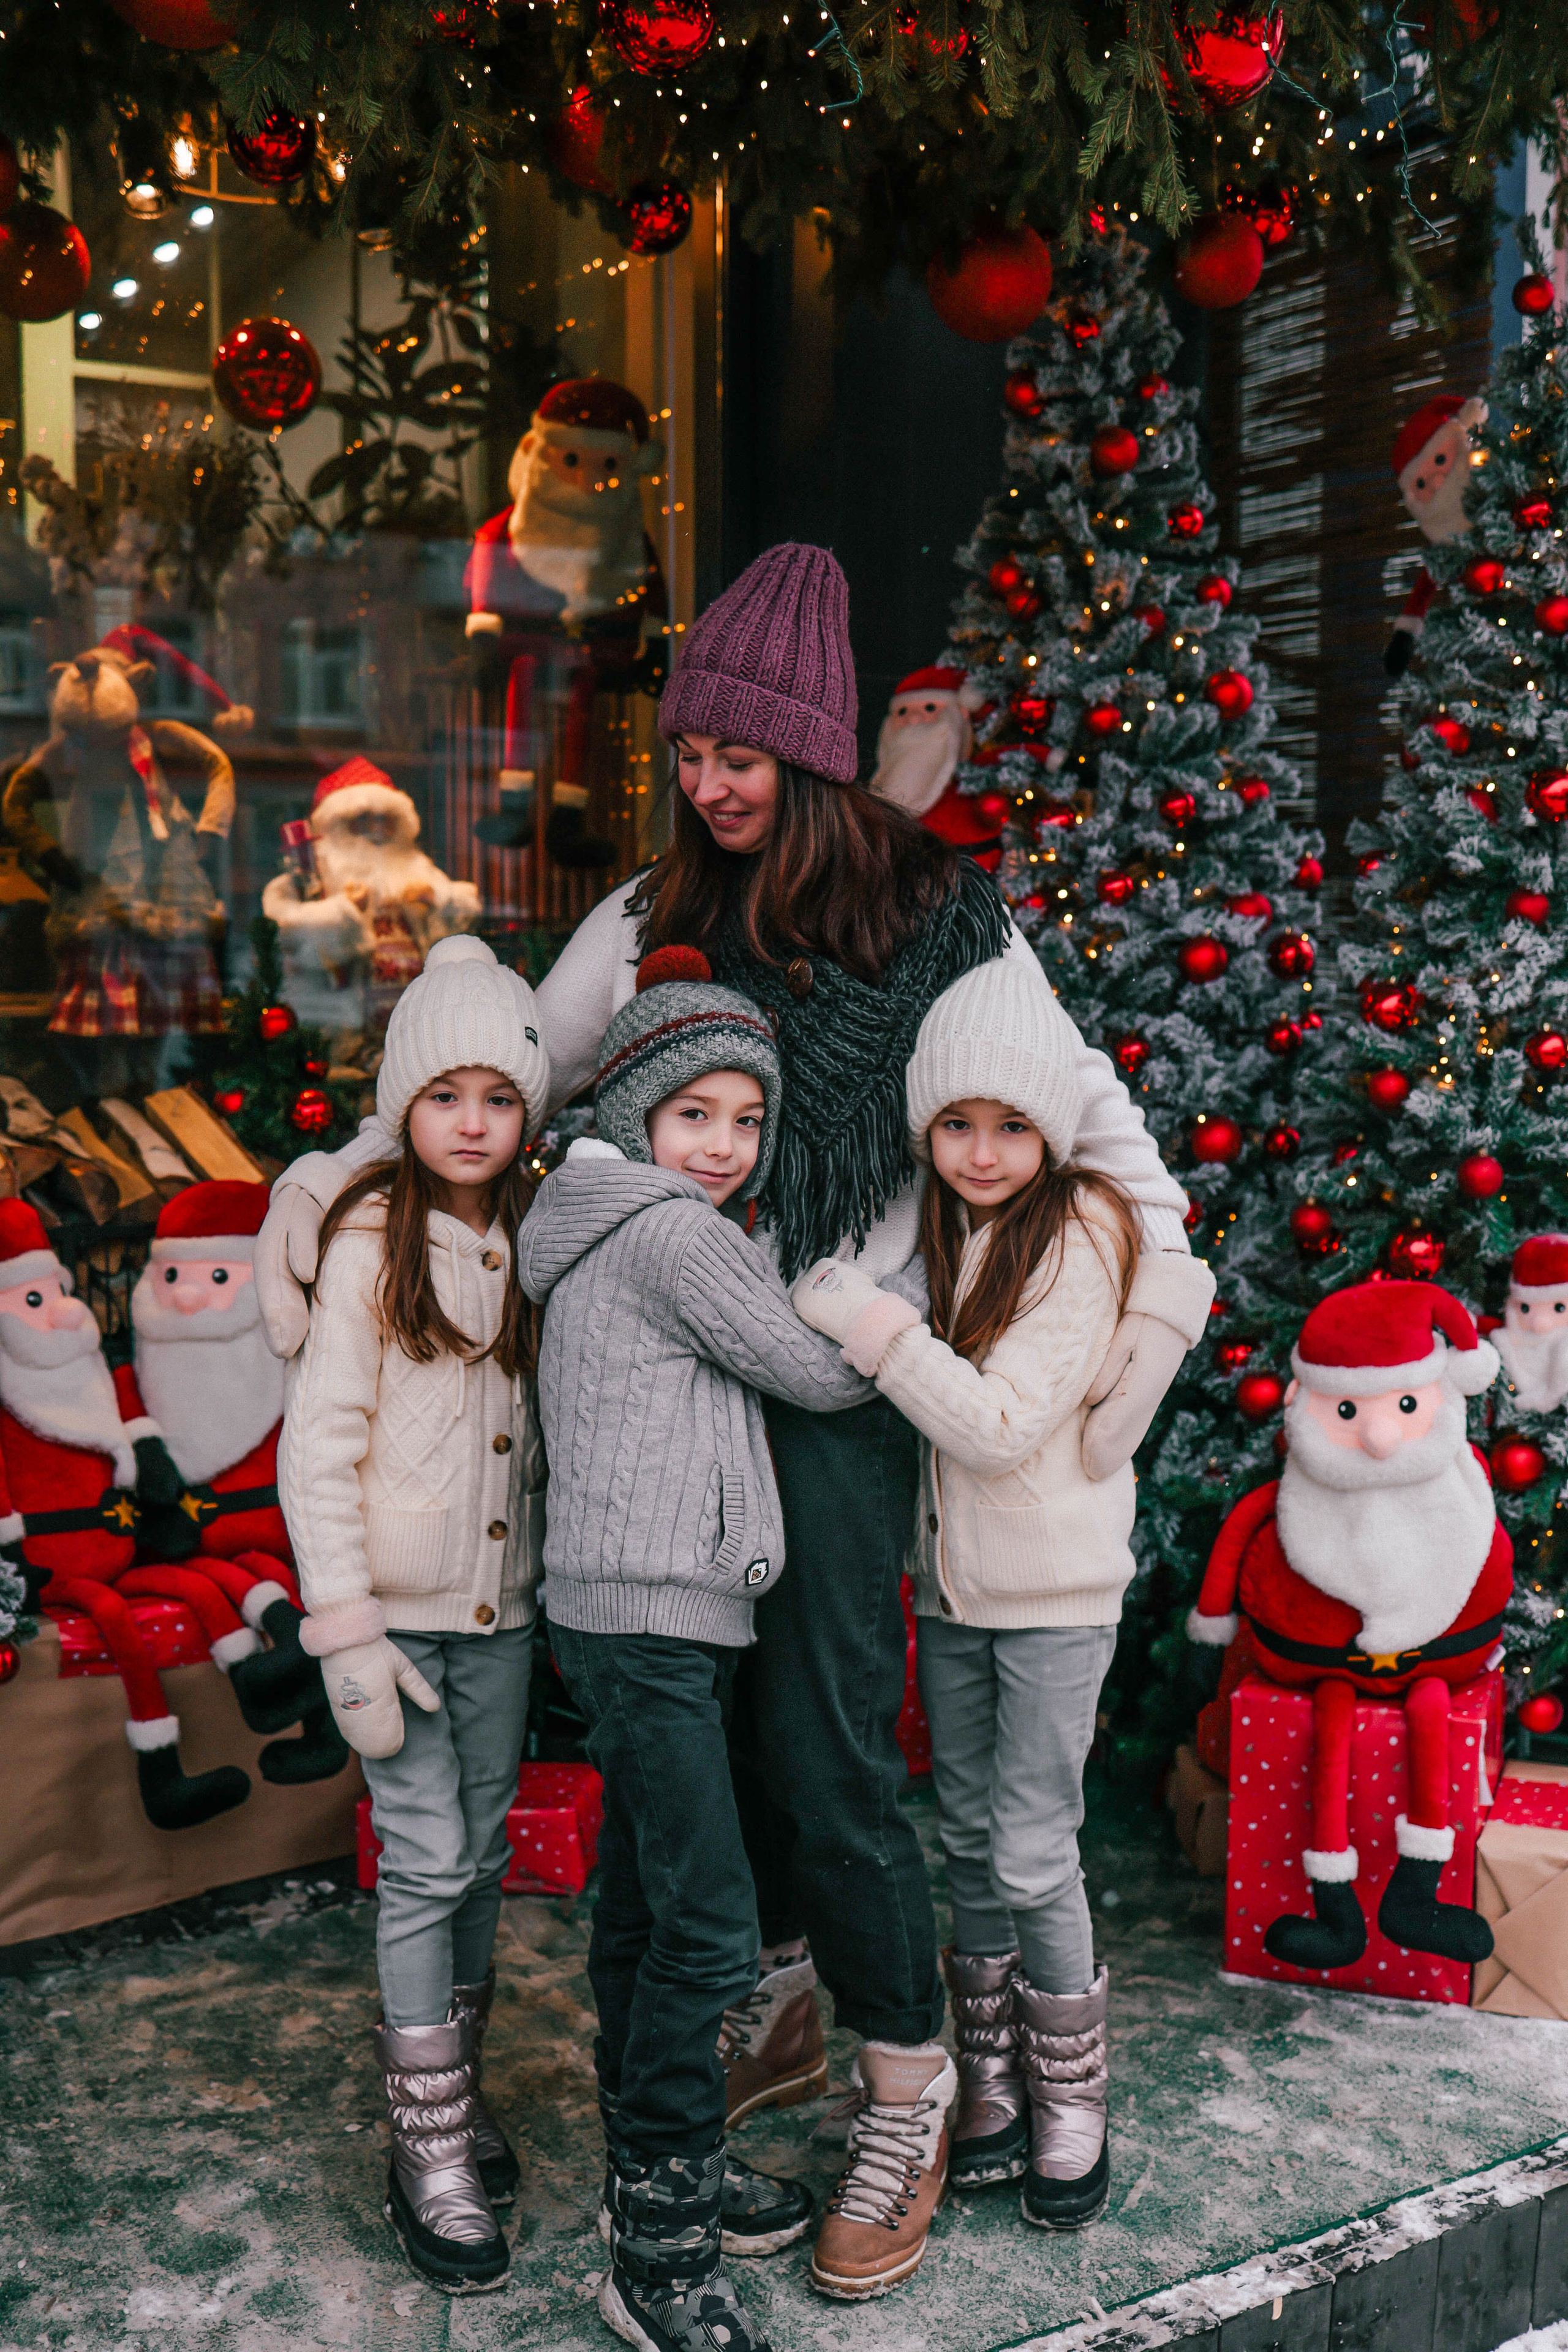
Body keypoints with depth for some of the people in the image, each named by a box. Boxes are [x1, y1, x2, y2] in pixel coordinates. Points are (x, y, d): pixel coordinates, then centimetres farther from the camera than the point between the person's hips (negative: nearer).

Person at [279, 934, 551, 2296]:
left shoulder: (534, 1240, 3)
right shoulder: (371, 1246, -11)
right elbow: (316, 1453, -12)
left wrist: (559, 1579, 5)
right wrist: (348, 1636, -15)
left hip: (502, 1605, 5)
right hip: (397, 1607, -5)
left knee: (483, 1855, 14)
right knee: (426, 1863, -2)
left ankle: (459, 2082, 32)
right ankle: (429, 2145, 13)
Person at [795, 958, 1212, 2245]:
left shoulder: (1081, 1235, -17)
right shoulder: (936, 1224, 2)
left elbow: (1004, 1426, -24)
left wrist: (869, 1321, -27)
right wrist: (853, 1309, -8)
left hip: (1056, 1588, -6)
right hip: (951, 1576, 6)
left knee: (1035, 1854, 0)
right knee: (968, 1838, 14)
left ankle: (1072, 2105, 21)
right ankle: (993, 2086, 30)